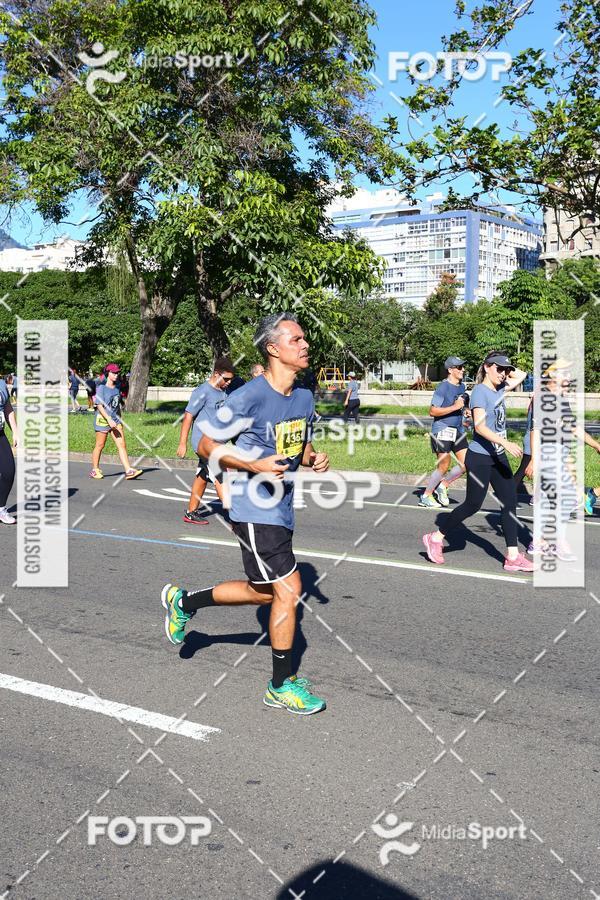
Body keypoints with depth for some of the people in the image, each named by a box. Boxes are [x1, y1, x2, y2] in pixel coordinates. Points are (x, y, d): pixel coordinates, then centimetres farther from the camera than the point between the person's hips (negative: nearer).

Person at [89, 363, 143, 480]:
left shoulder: (117, 388, 11)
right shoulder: (101, 388, -9)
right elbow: (99, 406, -16)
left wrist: (120, 421, 20)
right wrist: (109, 420, -24)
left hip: (115, 420, 6)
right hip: (102, 419, -6)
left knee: (122, 445, -5)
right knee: (100, 446, 6)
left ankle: (129, 471, -12)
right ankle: (95, 470, 20)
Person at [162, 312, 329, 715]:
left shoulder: (305, 397, 6)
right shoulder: (249, 397, -17)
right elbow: (208, 446, -11)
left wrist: (315, 459, -4)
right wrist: (256, 465, -23)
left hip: (282, 509, 9)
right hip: (255, 510, -9)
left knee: (265, 592, 19)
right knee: (288, 590, -7)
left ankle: (184, 601, 39)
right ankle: (282, 686, 11)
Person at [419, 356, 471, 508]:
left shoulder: (462, 387, 11)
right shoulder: (443, 387, -14)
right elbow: (432, 411, -19)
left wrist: (466, 410, 6)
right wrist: (455, 407, -23)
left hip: (458, 431, 8)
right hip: (442, 431, -8)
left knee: (466, 463, 2)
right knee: (443, 467, -4)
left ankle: (442, 485, 19)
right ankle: (426, 496, 12)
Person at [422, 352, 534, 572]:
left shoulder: (499, 389, 8)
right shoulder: (480, 391, -15)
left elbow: (521, 375, 27)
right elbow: (480, 426, -27)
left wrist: (506, 370, 11)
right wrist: (506, 443, -35)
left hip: (498, 457, 8)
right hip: (479, 458, -8)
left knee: (510, 503, 4)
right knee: (473, 505, 0)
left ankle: (513, 557, 8)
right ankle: (436, 538, 17)